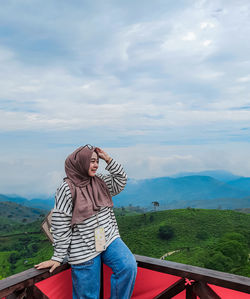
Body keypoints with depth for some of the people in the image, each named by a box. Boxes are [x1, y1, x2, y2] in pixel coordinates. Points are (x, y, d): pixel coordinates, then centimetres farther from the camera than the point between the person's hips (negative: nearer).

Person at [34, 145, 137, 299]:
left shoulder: (99, 180, 5)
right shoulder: (67, 189, -14)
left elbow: (121, 181, 9)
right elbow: (61, 226, -12)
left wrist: (108, 159, -2)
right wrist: (58, 257, -8)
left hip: (109, 239, 5)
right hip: (84, 250, -5)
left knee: (129, 266, -17)